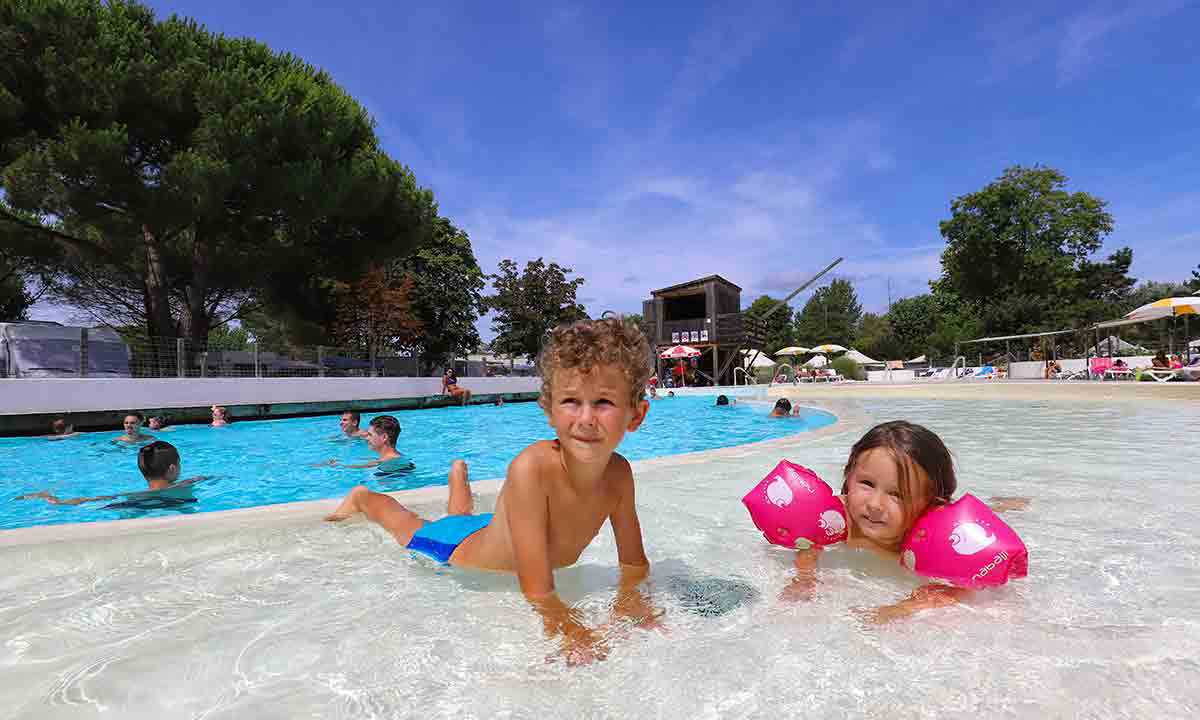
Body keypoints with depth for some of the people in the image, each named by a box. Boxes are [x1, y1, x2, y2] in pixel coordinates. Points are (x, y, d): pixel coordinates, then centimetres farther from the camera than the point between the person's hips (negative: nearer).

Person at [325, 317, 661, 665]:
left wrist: (628, 598, -34)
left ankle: (459, 475, 65)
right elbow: (538, 592, -42)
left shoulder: (618, 473, -27)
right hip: (457, 554, -4)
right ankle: (364, 496, 55)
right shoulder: (531, 467, -44)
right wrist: (576, 635, -55)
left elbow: (634, 563, -15)